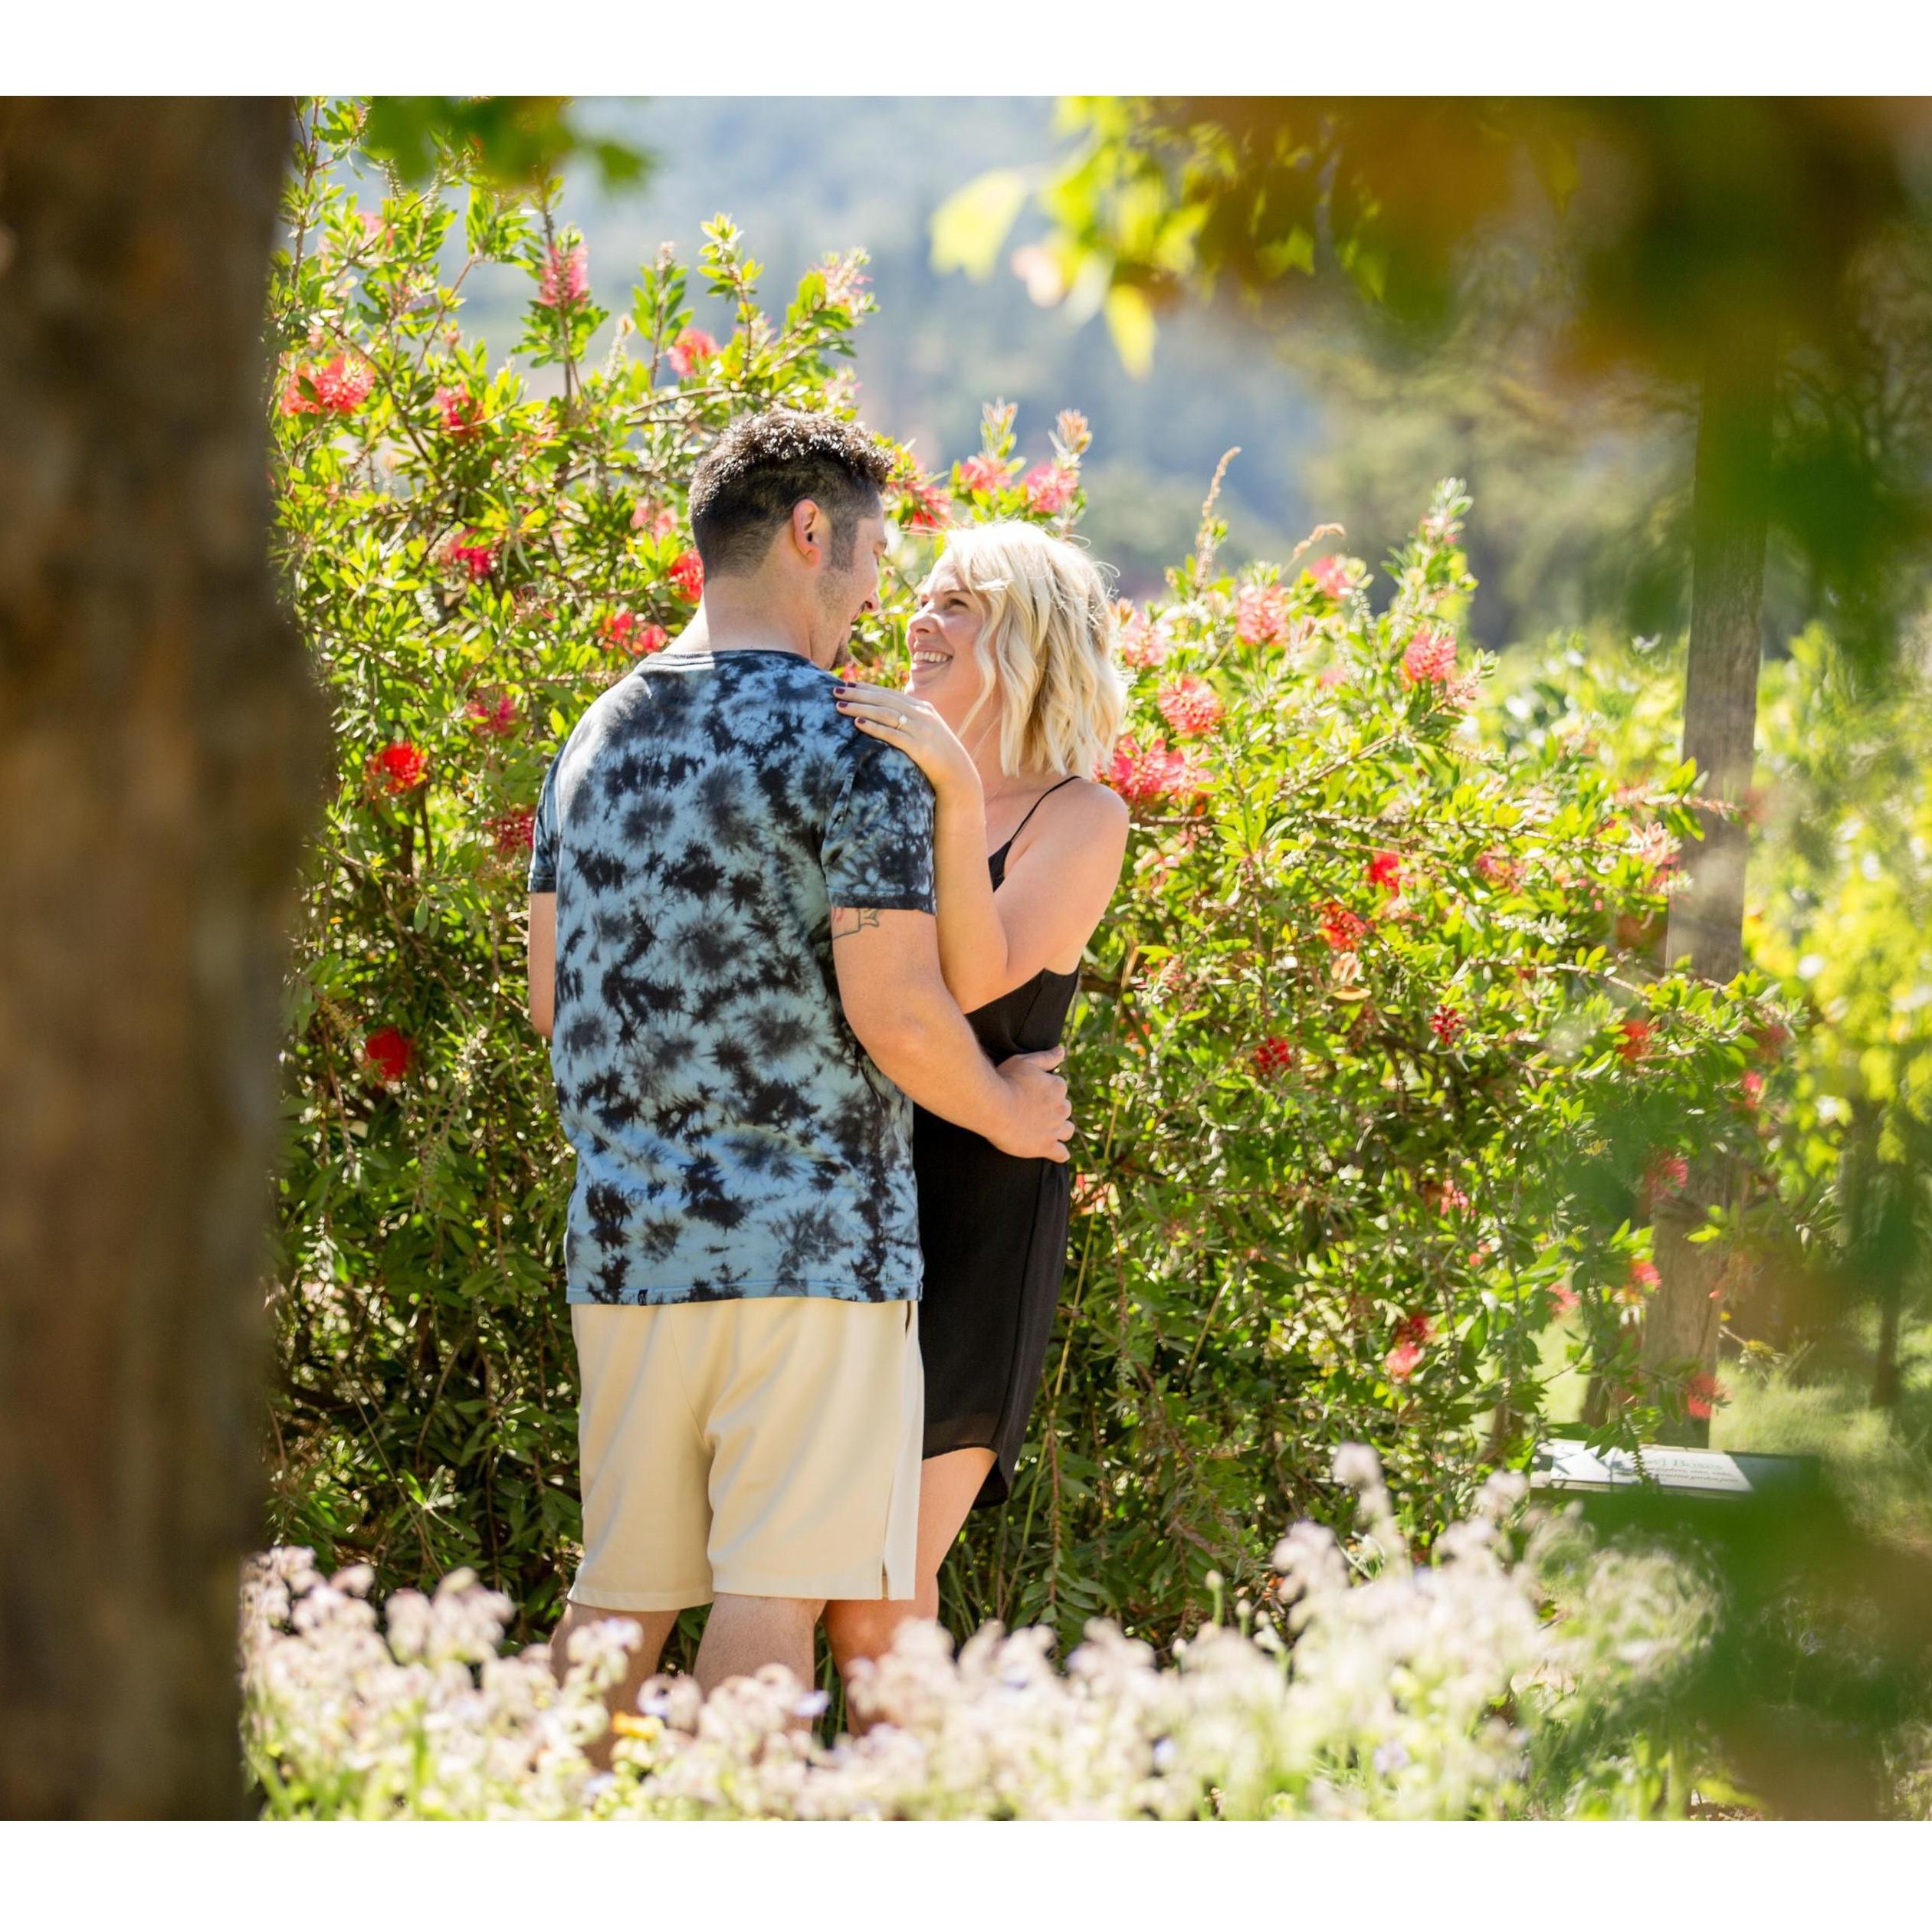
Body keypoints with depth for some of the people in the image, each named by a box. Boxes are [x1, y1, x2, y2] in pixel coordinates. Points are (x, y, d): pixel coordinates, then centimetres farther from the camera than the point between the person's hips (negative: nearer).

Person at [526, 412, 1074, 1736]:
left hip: (625, 1235, 7)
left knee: (619, 1592, 11)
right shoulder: (845, 744, -10)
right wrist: (1007, 1113, 3)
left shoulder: (599, 737, 13)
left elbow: (552, 995, 17)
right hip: (807, 1233, -7)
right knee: (772, 1595, -4)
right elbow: (894, 1010, -15)